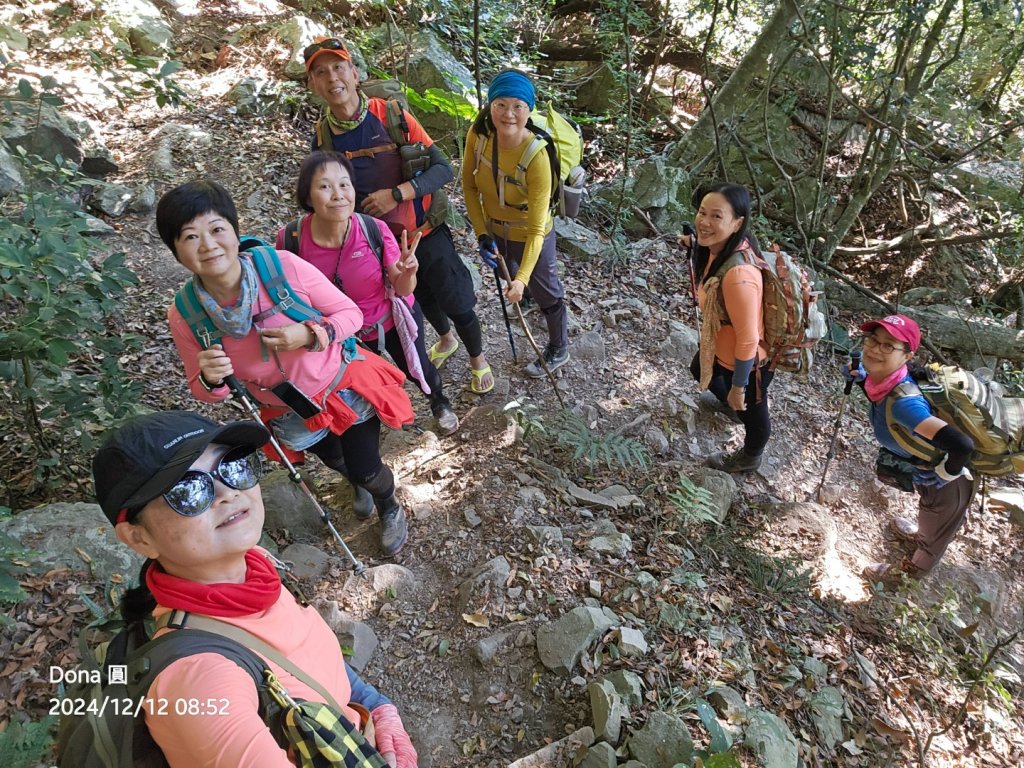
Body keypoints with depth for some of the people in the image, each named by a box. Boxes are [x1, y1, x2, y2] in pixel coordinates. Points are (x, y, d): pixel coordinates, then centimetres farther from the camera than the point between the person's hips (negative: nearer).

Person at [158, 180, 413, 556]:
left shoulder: (284, 267, -30)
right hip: (289, 411, 3)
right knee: (340, 464, 27)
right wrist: (210, 380, -31)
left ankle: (389, 506, 47)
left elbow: (350, 313, -18)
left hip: (345, 386, -2)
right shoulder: (184, 317, -22)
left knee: (366, 470, 7)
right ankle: (358, 482, 68)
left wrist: (308, 335, -36)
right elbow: (205, 393, -8)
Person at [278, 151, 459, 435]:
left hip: (393, 319, 0)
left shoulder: (375, 230, -30)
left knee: (416, 369, 24)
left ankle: (440, 401, 60)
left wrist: (407, 272, -41)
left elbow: (402, 289, -19)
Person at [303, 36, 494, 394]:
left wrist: (396, 193, -32)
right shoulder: (322, 136, -9)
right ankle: (446, 339, 56)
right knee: (421, 298, 25)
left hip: (425, 231, -3)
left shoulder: (392, 116, -19)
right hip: (382, 240, 4)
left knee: (456, 303, 6)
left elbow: (444, 169, -20)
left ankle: (478, 358, 36)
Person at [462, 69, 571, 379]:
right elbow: (469, 186, -8)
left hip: (530, 236, -5)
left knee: (546, 293, 17)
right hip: (495, 230, 5)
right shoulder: (478, 134, -22)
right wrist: (482, 234, -15)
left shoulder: (536, 157, -35)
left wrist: (523, 278, -41)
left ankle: (558, 351, 42)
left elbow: (536, 229, -34)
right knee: (507, 278, 33)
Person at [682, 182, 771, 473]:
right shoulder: (721, 246, -17)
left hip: (747, 359, -8)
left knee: (750, 409, 22)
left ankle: (749, 458, 54)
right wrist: (696, 245, 2)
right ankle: (729, 403, 68)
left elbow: (748, 339, -32)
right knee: (701, 370, 36)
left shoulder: (738, 275, -42)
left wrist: (738, 387, -20)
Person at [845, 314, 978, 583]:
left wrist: (942, 476, -30)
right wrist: (861, 377, -9)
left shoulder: (902, 402, -43)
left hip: (949, 486, -6)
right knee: (929, 514, 39)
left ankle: (913, 569, 57)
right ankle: (921, 536, 70)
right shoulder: (881, 379, -19)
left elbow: (961, 444, -47)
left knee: (934, 532, 27)